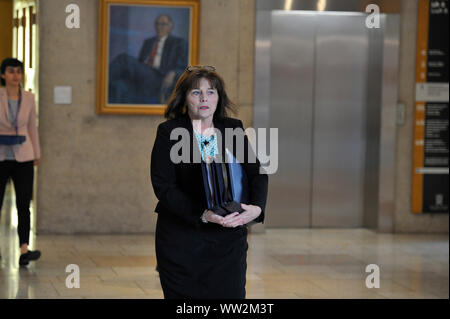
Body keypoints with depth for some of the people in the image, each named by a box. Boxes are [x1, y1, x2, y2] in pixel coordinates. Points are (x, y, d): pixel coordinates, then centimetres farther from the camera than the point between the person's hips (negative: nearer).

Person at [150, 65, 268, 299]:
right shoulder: (168, 132, -1)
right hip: (182, 240, -2)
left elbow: (256, 173, 4)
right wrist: (203, 215, -22)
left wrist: (256, 207, -18)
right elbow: (163, 186, -10)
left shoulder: (234, 129, 9)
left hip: (229, 238, 3)